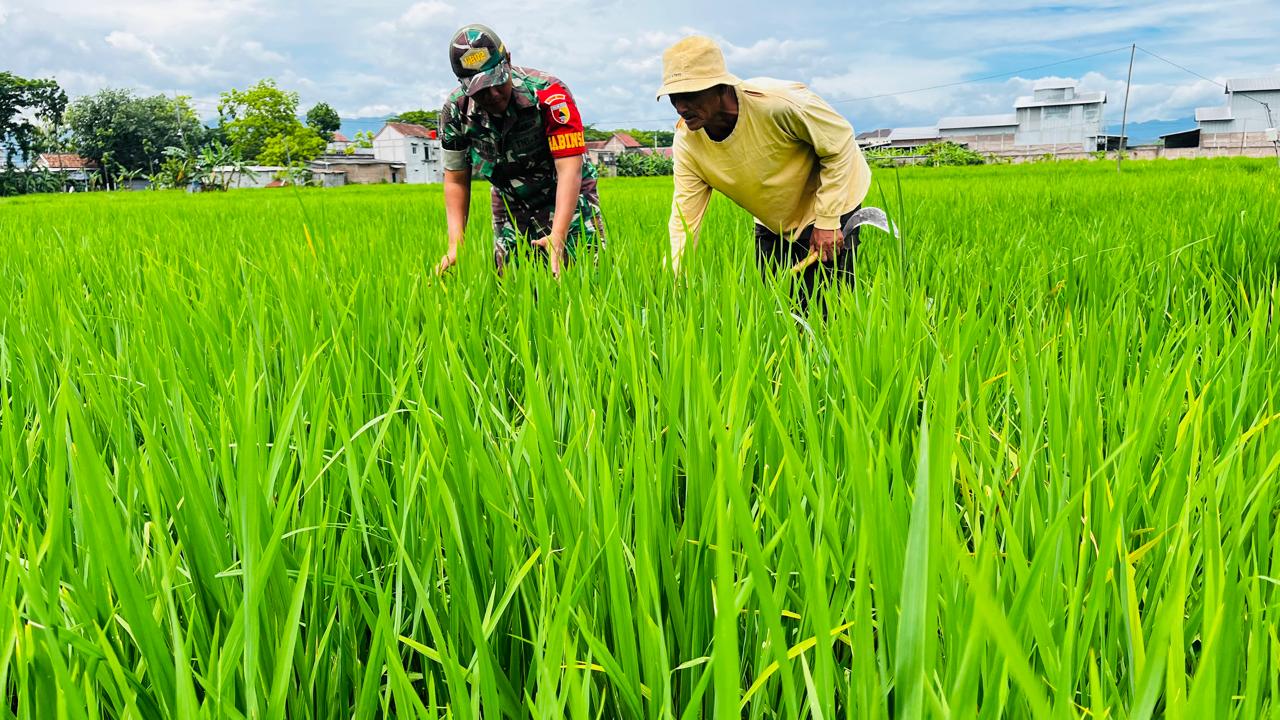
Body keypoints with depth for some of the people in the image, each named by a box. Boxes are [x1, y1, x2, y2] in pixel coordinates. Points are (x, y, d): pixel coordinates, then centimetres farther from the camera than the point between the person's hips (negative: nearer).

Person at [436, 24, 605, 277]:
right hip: (510, 206, 4)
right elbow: (456, 180, -3)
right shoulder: (455, 110, -13)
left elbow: (569, 170, -31)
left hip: (567, 198, -3)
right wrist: (455, 244, -14)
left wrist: (557, 238, -42)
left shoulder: (548, 93, -26)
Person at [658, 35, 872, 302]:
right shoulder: (686, 142, -18)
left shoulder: (779, 103, -34)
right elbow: (684, 221, -15)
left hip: (830, 206, -5)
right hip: (772, 224, 5)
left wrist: (827, 221, -20)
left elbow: (840, 142, -20)